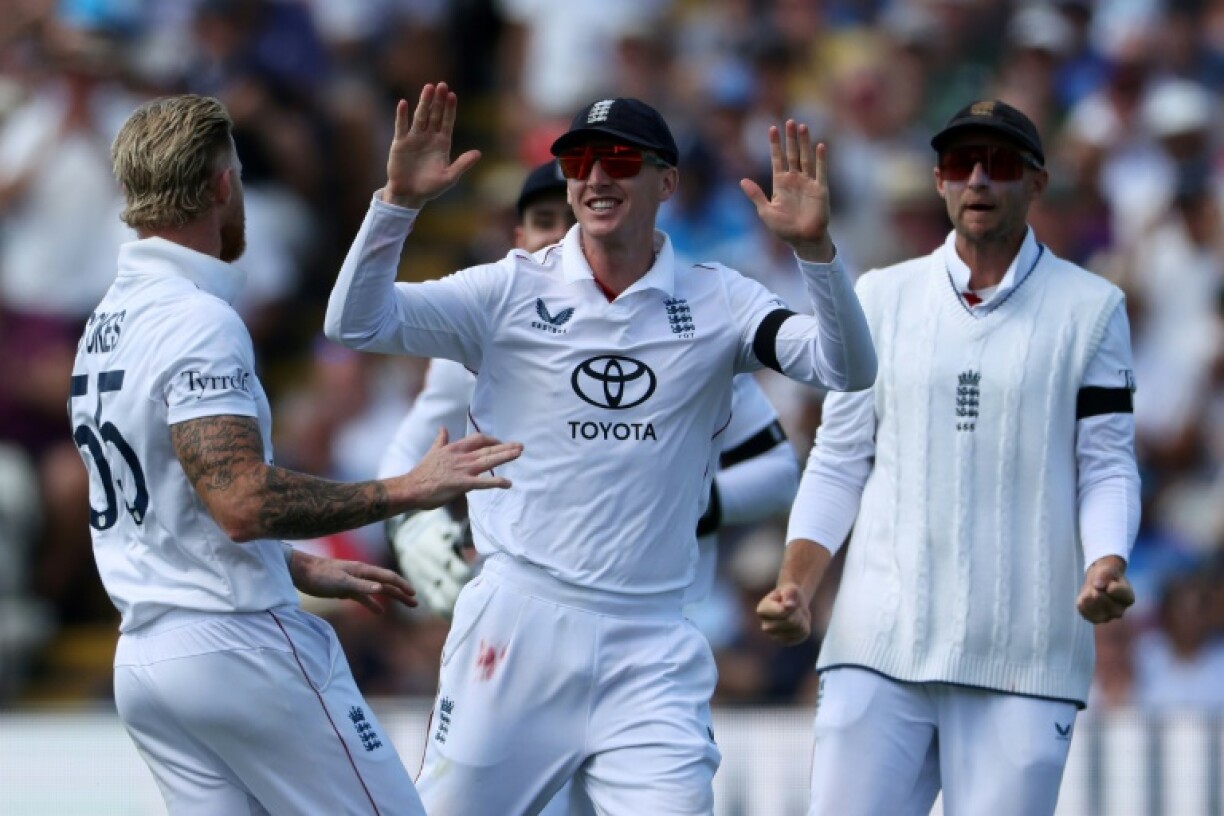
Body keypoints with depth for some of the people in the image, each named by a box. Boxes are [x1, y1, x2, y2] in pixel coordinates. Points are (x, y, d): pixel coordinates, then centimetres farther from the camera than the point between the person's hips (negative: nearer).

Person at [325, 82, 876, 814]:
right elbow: (355, 322, -7)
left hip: (650, 648, 0)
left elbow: (848, 368, -9)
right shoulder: (512, 292, 1)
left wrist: (815, 248, -25)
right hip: (515, 629, 0)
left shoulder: (715, 305, 3)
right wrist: (400, 201, -22)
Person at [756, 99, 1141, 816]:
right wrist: (795, 587, -1)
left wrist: (1107, 568, -15)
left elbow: (1107, 466, 5)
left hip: (1023, 653, -2)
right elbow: (839, 461, 13)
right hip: (879, 642, 2)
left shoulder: (1091, 309, 6)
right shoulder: (884, 297, 12)